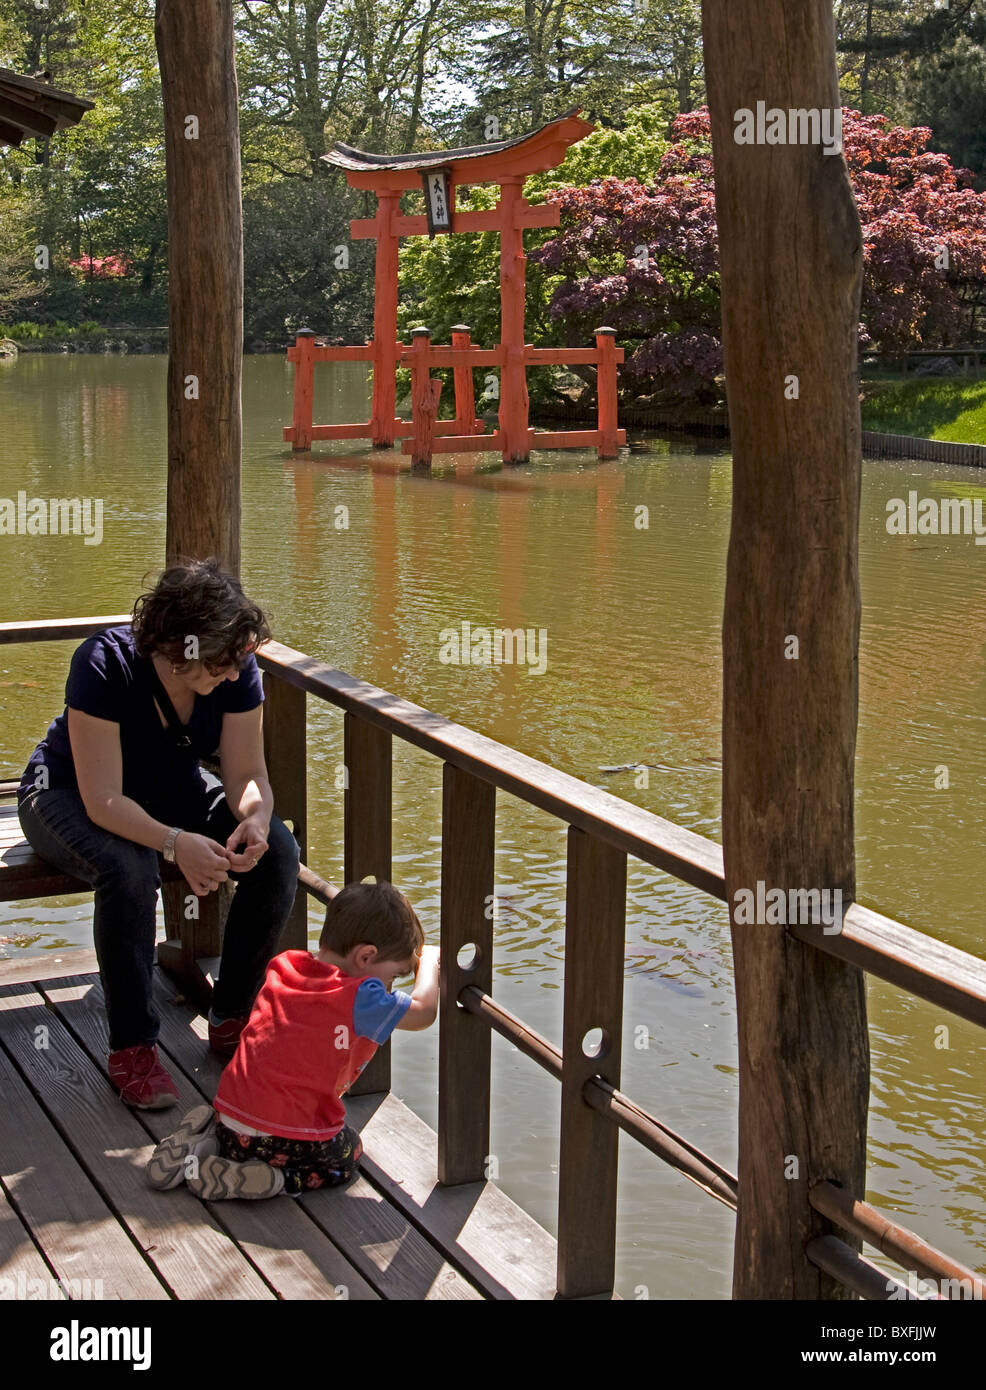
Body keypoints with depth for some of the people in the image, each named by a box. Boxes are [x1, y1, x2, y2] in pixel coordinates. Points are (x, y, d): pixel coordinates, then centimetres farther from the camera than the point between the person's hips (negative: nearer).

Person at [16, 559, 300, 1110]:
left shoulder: (237, 667, -19)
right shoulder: (105, 665, -33)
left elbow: (247, 774, -14)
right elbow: (103, 800, -35)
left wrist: (254, 820, -38)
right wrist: (175, 843, -50)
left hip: (171, 791, 5)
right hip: (72, 794, -5)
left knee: (278, 851, -20)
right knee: (129, 868, -38)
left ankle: (234, 1018, -5)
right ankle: (132, 1047, -23)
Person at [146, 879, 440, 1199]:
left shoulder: (285, 968, 7)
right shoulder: (359, 999, -16)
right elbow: (423, 1011, -8)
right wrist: (427, 961, 10)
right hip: (287, 1141, -7)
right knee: (346, 1155, 23)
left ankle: (201, 1144, 12)